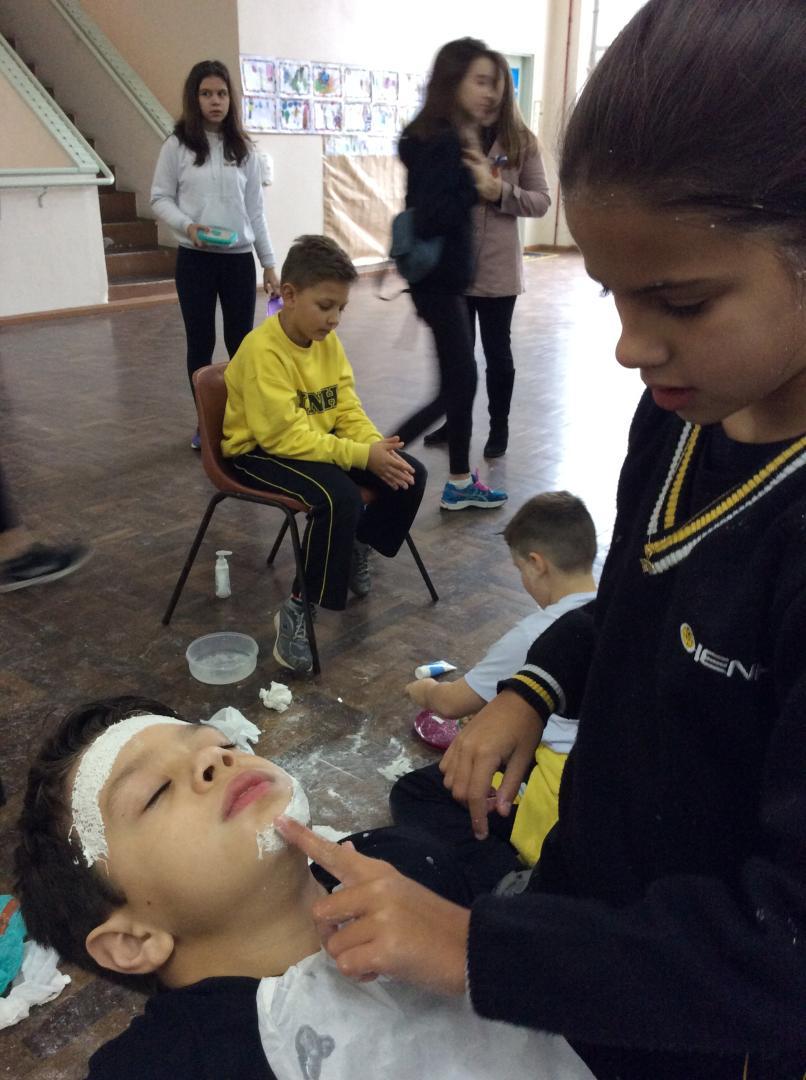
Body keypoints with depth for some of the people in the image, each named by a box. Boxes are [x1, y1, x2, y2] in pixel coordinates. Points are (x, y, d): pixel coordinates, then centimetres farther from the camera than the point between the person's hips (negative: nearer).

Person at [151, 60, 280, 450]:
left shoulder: (243, 149, 8)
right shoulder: (177, 145, 0)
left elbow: (255, 209, 9)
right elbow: (160, 198, 1)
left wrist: (269, 263, 7)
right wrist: (188, 226, -19)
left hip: (239, 259, 2)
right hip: (194, 259, -2)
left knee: (242, 342, 3)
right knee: (200, 343, 5)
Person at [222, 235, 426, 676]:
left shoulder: (327, 341, 1)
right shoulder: (262, 351, -24)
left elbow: (347, 409, 2)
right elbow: (286, 436, -28)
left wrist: (377, 446, -19)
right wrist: (363, 455, -32)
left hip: (318, 441, 8)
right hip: (261, 451, -8)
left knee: (410, 474, -5)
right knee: (340, 497, -35)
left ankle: (358, 547, 20)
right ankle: (297, 609, -21)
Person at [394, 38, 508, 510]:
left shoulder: (450, 138, 11)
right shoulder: (442, 143, -18)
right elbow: (429, 217, -27)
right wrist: (476, 187, -21)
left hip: (445, 277, 10)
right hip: (440, 281, -10)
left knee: (461, 382, 14)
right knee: (457, 387, -3)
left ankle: (460, 482, 24)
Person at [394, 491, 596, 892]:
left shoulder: (534, 635, -12)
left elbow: (450, 704, 2)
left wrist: (425, 691, 25)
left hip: (560, 794, -8)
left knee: (411, 796, 3)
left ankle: (508, 881, -18)